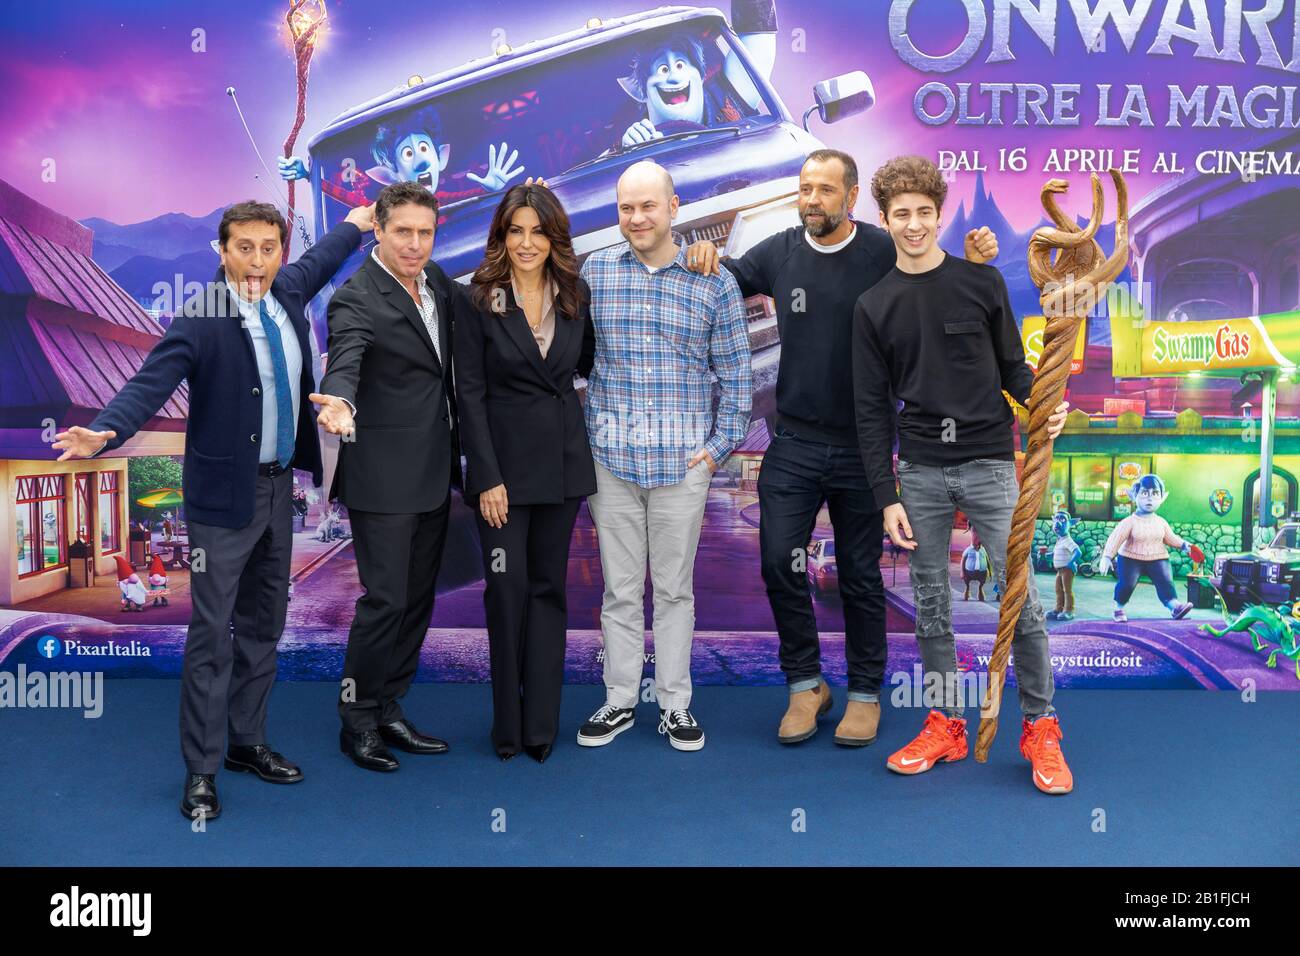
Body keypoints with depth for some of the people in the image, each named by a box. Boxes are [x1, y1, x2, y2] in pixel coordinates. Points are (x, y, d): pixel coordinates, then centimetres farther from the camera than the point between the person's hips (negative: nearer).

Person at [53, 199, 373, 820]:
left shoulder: (289, 292, 5)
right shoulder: (201, 319, -16)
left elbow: (320, 261, 27)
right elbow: (151, 382, -26)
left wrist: (355, 224, 42)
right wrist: (106, 431, -44)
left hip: (278, 486, 7)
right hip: (225, 495, -7)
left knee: (263, 626, 15)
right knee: (212, 633, -3)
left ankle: (247, 742, 28)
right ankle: (201, 770, 8)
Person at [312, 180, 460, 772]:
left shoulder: (436, 280, 7)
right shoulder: (356, 300, -16)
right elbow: (344, 365, -33)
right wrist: (340, 404, -51)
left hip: (434, 473, 8)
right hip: (383, 477, -8)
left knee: (418, 599, 13)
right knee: (385, 599, -4)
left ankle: (388, 711, 25)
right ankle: (356, 721, 13)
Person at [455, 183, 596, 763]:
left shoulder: (576, 296, 5)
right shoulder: (479, 301, -5)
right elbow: (470, 395, -7)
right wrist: (486, 477, -12)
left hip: (564, 460, 3)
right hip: (503, 460, -3)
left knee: (548, 586, 8)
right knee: (507, 586, -3)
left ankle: (541, 723, 16)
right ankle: (508, 722, 12)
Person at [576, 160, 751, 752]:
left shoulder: (714, 281, 2)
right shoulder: (593, 271, 5)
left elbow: (734, 371, 5)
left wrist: (721, 445, -2)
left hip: (684, 460, -1)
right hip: (611, 457, 1)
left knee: (675, 587, 8)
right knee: (620, 588, 9)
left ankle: (675, 703, 20)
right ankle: (620, 701, 22)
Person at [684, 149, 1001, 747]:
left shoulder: (885, 254, -7)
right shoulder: (778, 253, 2)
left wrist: (973, 264, -16)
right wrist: (706, 258, -4)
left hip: (862, 444, -2)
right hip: (794, 441, 3)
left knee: (860, 574, 8)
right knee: (779, 562, -2)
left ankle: (866, 693, 24)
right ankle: (806, 685, 17)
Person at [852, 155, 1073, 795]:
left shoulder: (982, 282, 4)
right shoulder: (875, 306, 7)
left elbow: (1012, 366, 9)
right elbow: (872, 407, 6)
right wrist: (886, 495, 0)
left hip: (990, 463, -2)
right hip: (920, 472, 2)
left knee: (1021, 598, -4)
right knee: (931, 605, 7)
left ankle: (1040, 727, 11)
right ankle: (946, 725, 21)